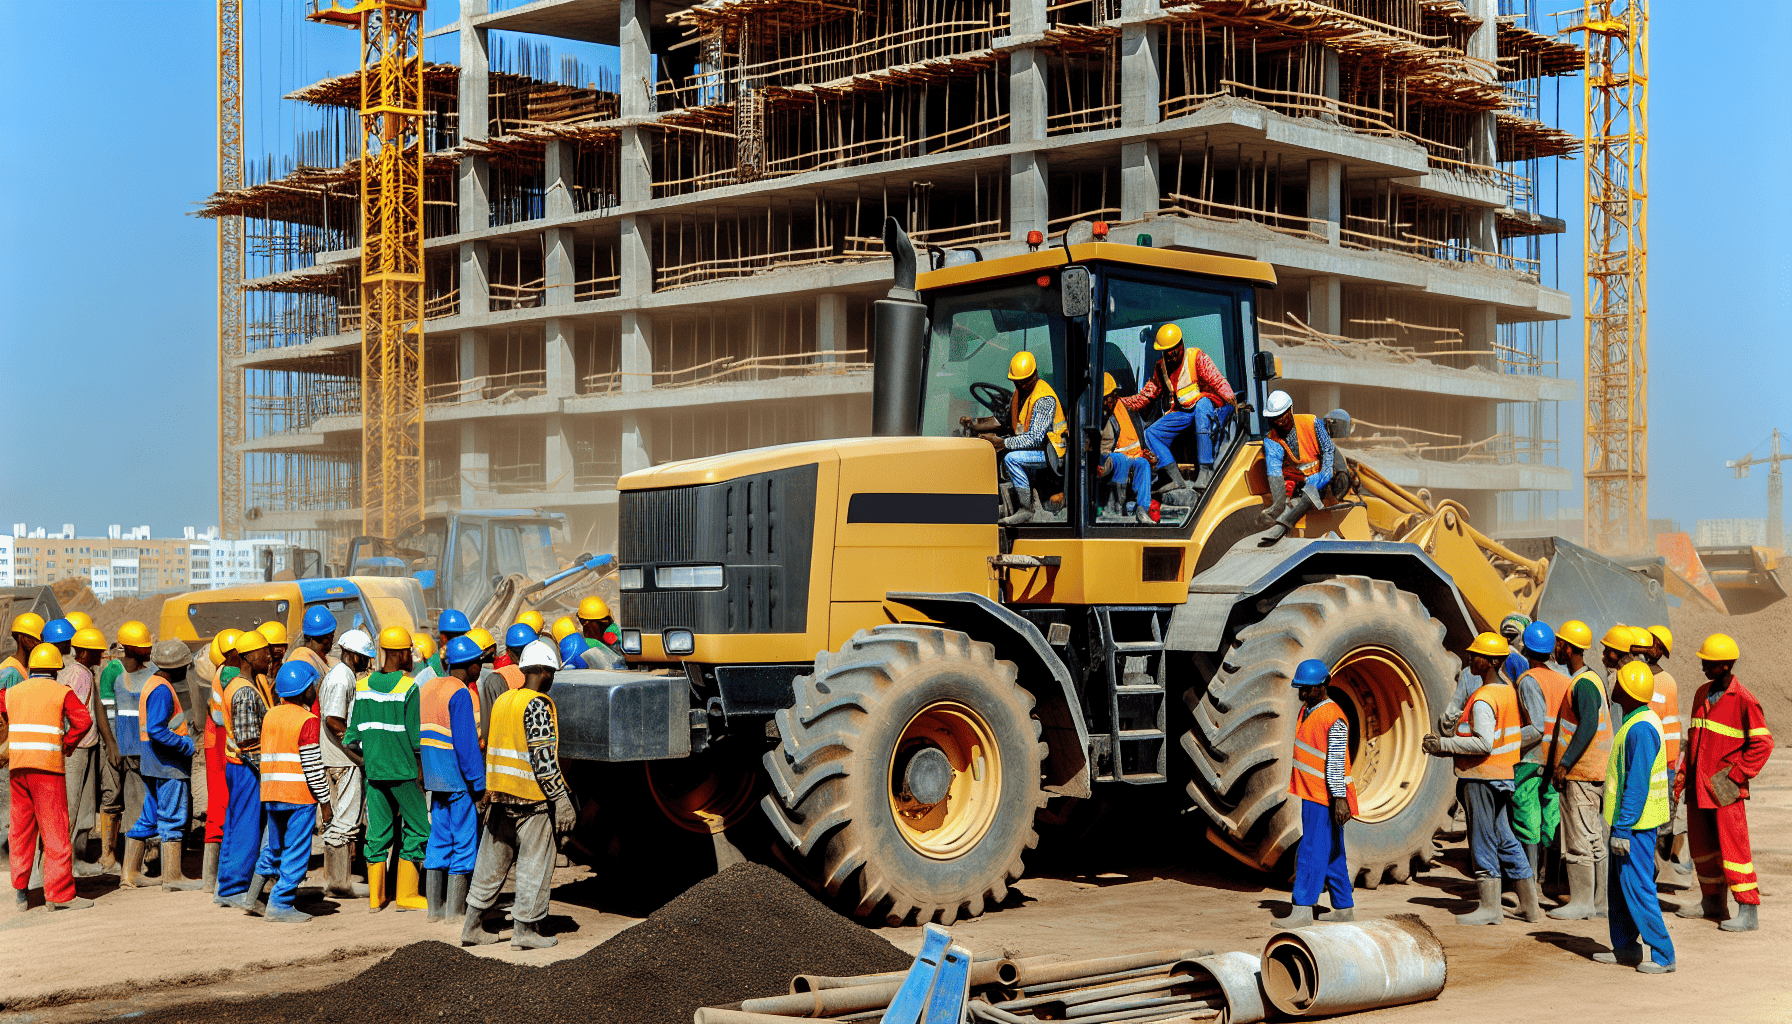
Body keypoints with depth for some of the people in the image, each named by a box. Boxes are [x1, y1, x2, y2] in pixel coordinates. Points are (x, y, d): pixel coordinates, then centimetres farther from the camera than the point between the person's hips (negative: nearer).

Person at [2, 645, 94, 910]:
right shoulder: (62, 692, 1)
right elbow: (83, 720, -12)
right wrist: (67, 744, 2)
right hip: (47, 768, -4)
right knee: (55, 829, -2)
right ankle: (60, 894, -3)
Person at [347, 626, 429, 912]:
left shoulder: (362, 686, 5)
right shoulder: (410, 688, -12)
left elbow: (352, 736, 8)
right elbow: (417, 737, -12)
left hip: (373, 769, 6)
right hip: (404, 770, -6)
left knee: (378, 831, 11)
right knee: (417, 827, 5)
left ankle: (375, 897, 13)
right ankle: (405, 894, 5)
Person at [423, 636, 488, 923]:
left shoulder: (429, 687, 12)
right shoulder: (460, 693, -14)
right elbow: (466, 743, -19)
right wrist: (479, 784, -15)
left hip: (435, 777, 9)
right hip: (458, 778, -8)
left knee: (439, 840, 12)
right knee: (465, 840, -2)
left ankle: (434, 907, 14)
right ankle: (455, 910, -1)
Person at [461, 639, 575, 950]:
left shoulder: (502, 700, 11)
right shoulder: (537, 704, -14)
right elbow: (542, 756, -19)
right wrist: (561, 799, -16)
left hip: (499, 796, 8)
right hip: (530, 797, -8)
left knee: (492, 861, 14)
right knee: (535, 862, 2)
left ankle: (471, 927, 17)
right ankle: (525, 930, 6)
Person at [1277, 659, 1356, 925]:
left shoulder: (1334, 719, -16)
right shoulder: (1306, 710, 13)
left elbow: (1336, 762, -21)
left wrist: (1339, 798, -25)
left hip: (1325, 797, -9)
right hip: (1310, 793, 9)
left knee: (1313, 851, -12)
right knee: (1332, 854, 13)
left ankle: (1302, 910, -14)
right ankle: (1344, 908, 18)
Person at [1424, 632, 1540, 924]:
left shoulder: (1483, 700, -18)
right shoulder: (1508, 692, 12)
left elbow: (1484, 744, -25)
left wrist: (1445, 744, -17)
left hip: (1481, 777, -10)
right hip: (1502, 776, 10)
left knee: (1483, 842, -3)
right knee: (1504, 840, 14)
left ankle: (1490, 908, 1)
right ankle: (1530, 905, 17)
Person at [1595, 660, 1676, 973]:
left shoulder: (1640, 729, -22)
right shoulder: (1639, 721, 11)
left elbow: (1637, 785, -24)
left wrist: (1622, 829, -23)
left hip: (1634, 823, -10)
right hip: (1631, 821, 10)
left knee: (1637, 888, -6)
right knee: (1619, 887, 17)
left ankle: (1663, 955, -2)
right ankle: (1626, 948, 25)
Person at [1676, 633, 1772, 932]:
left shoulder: (1743, 700, -12)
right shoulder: (1701, 693, 11)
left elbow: (1763, 742, -11)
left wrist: (1736, 775, -14)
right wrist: (1683, 771, 11)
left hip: (1725, 790, -8)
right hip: (1698, 785, 8)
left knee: (1733, 848, -8)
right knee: (1701, 845, 14)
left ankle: (1748, 912, -3)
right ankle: (1712, 901, 29)